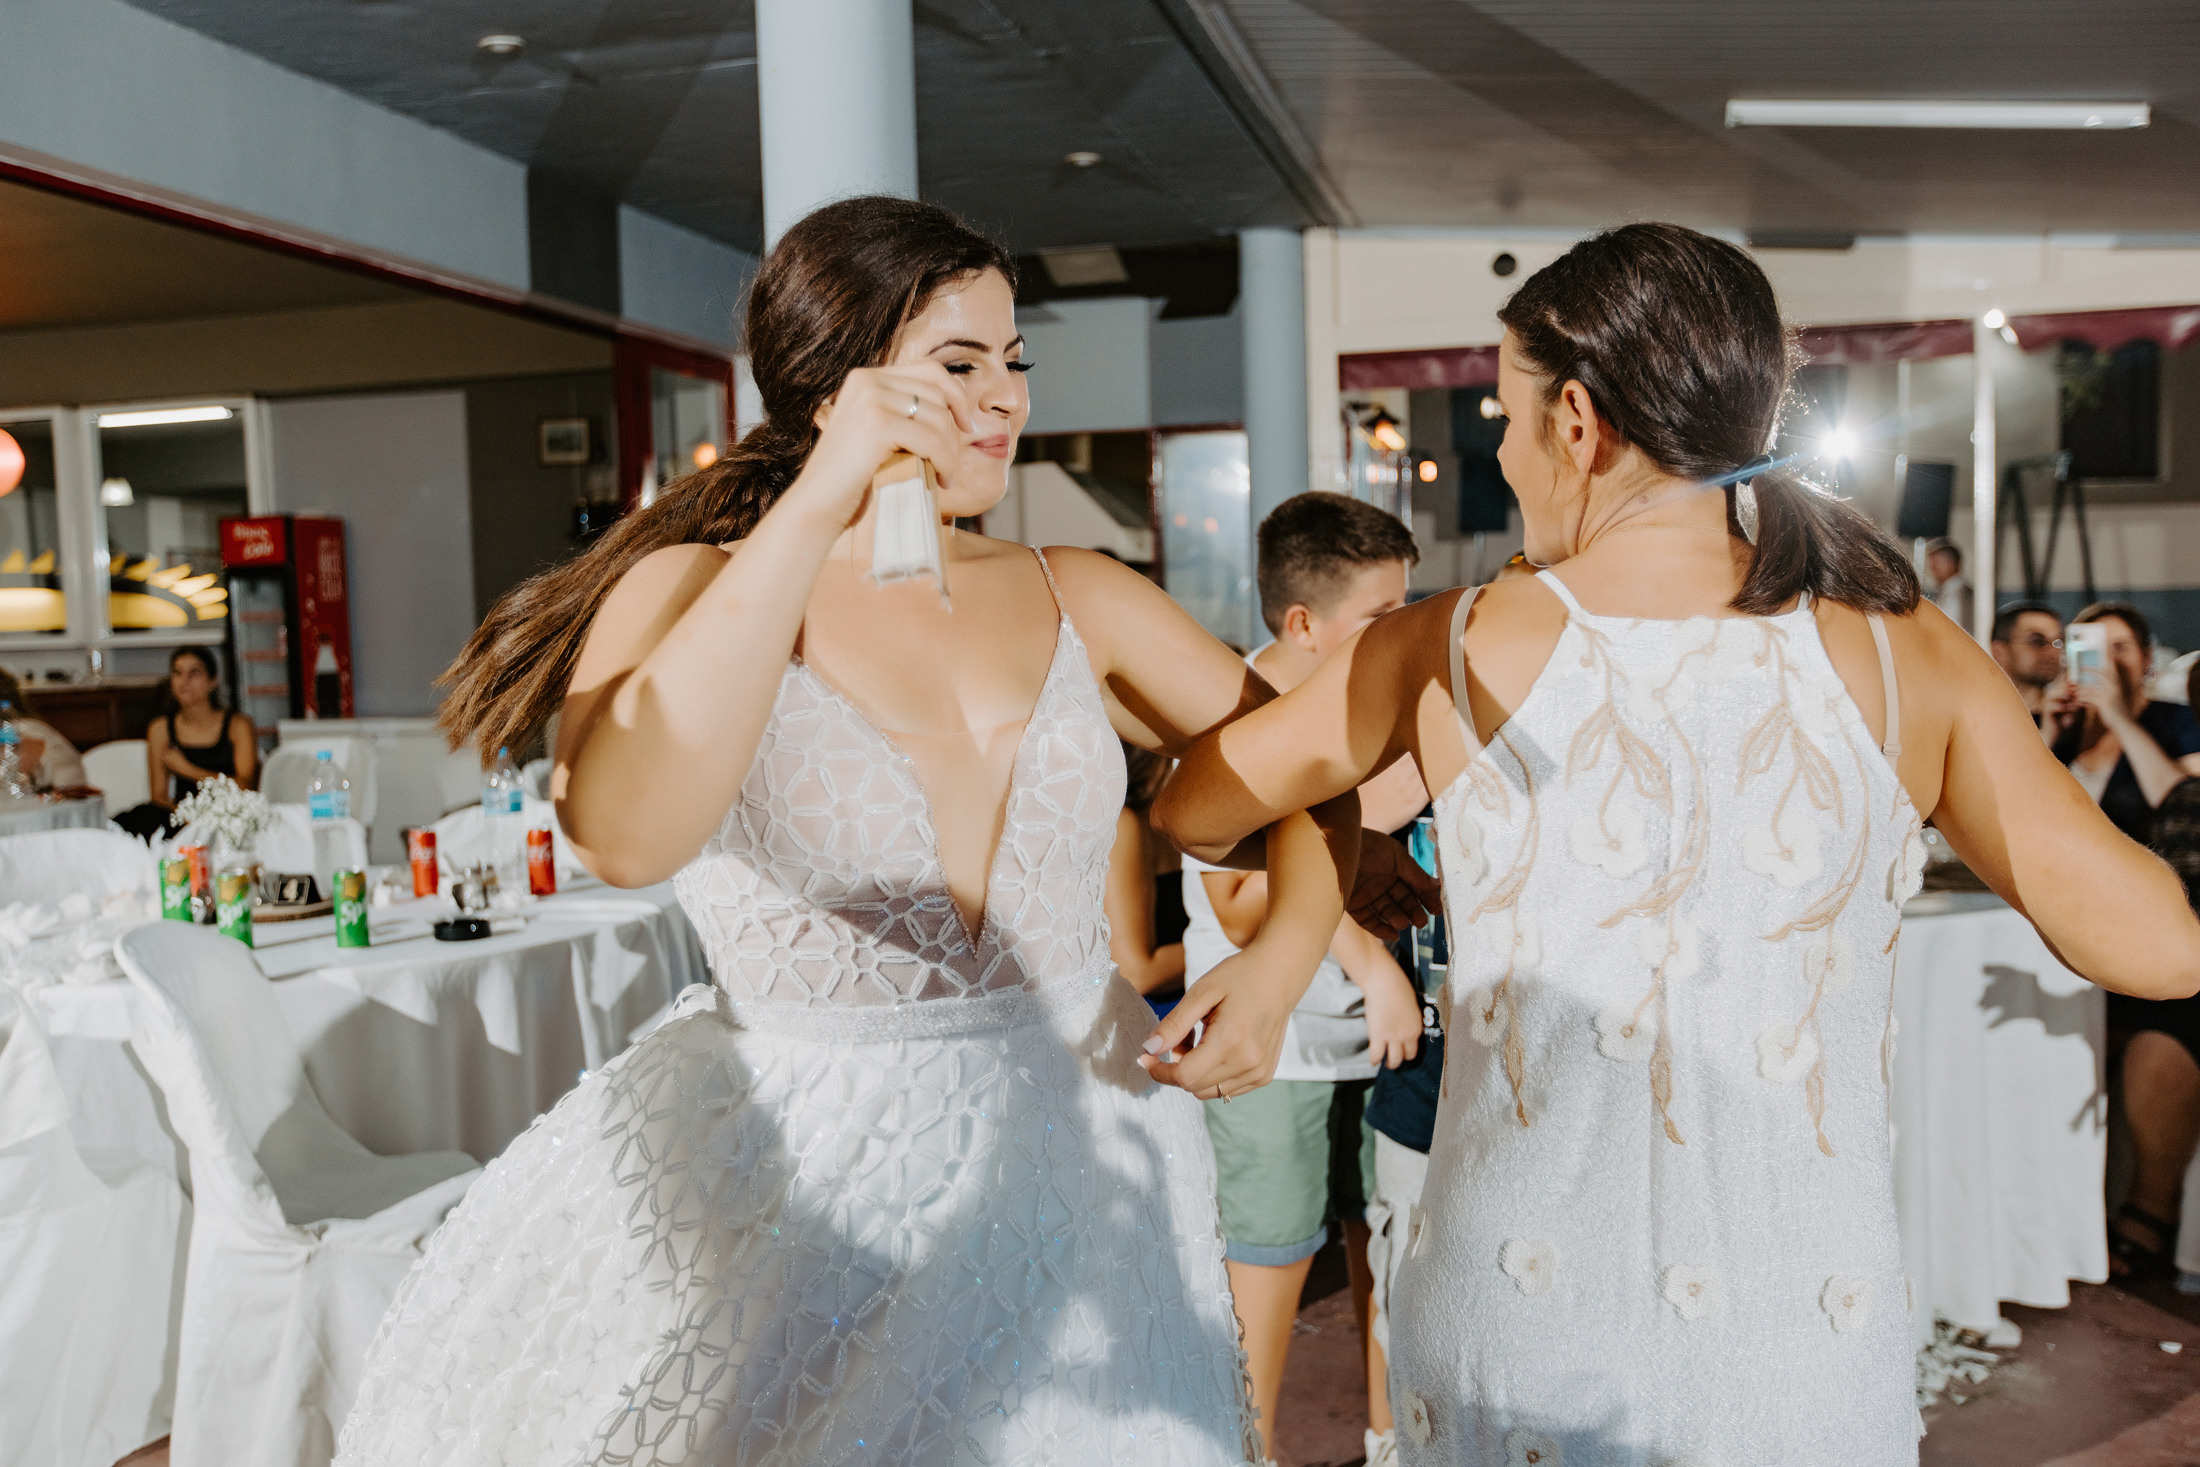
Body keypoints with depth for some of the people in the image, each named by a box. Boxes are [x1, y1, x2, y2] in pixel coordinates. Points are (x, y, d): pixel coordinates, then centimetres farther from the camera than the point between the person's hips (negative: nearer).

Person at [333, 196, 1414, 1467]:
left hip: (1074, 1158, 4)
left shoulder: (1075, 598, 2)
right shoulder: (698, 588, -8)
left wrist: (1282, 962, -10)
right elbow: (627, 834, -29)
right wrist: (818, 508, -29)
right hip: (806, 1187, -3)